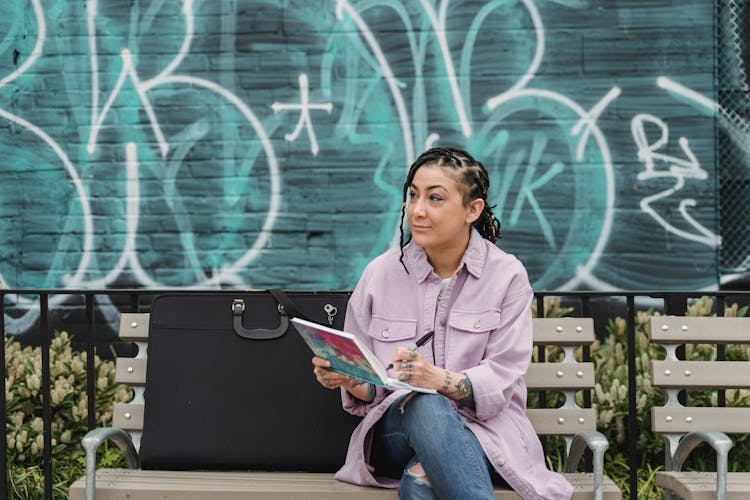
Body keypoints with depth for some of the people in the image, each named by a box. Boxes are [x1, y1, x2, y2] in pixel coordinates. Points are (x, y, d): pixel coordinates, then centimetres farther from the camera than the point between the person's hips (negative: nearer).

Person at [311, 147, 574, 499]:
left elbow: (501, 379, -8)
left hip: (483, 428, -3)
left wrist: (440, 379, -28)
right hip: (396, 428, 3)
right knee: (425, 405, -38)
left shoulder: (507, 275, 1)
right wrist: (346, 378, -20)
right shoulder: (379, 274, 5)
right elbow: (365, 385, 5)